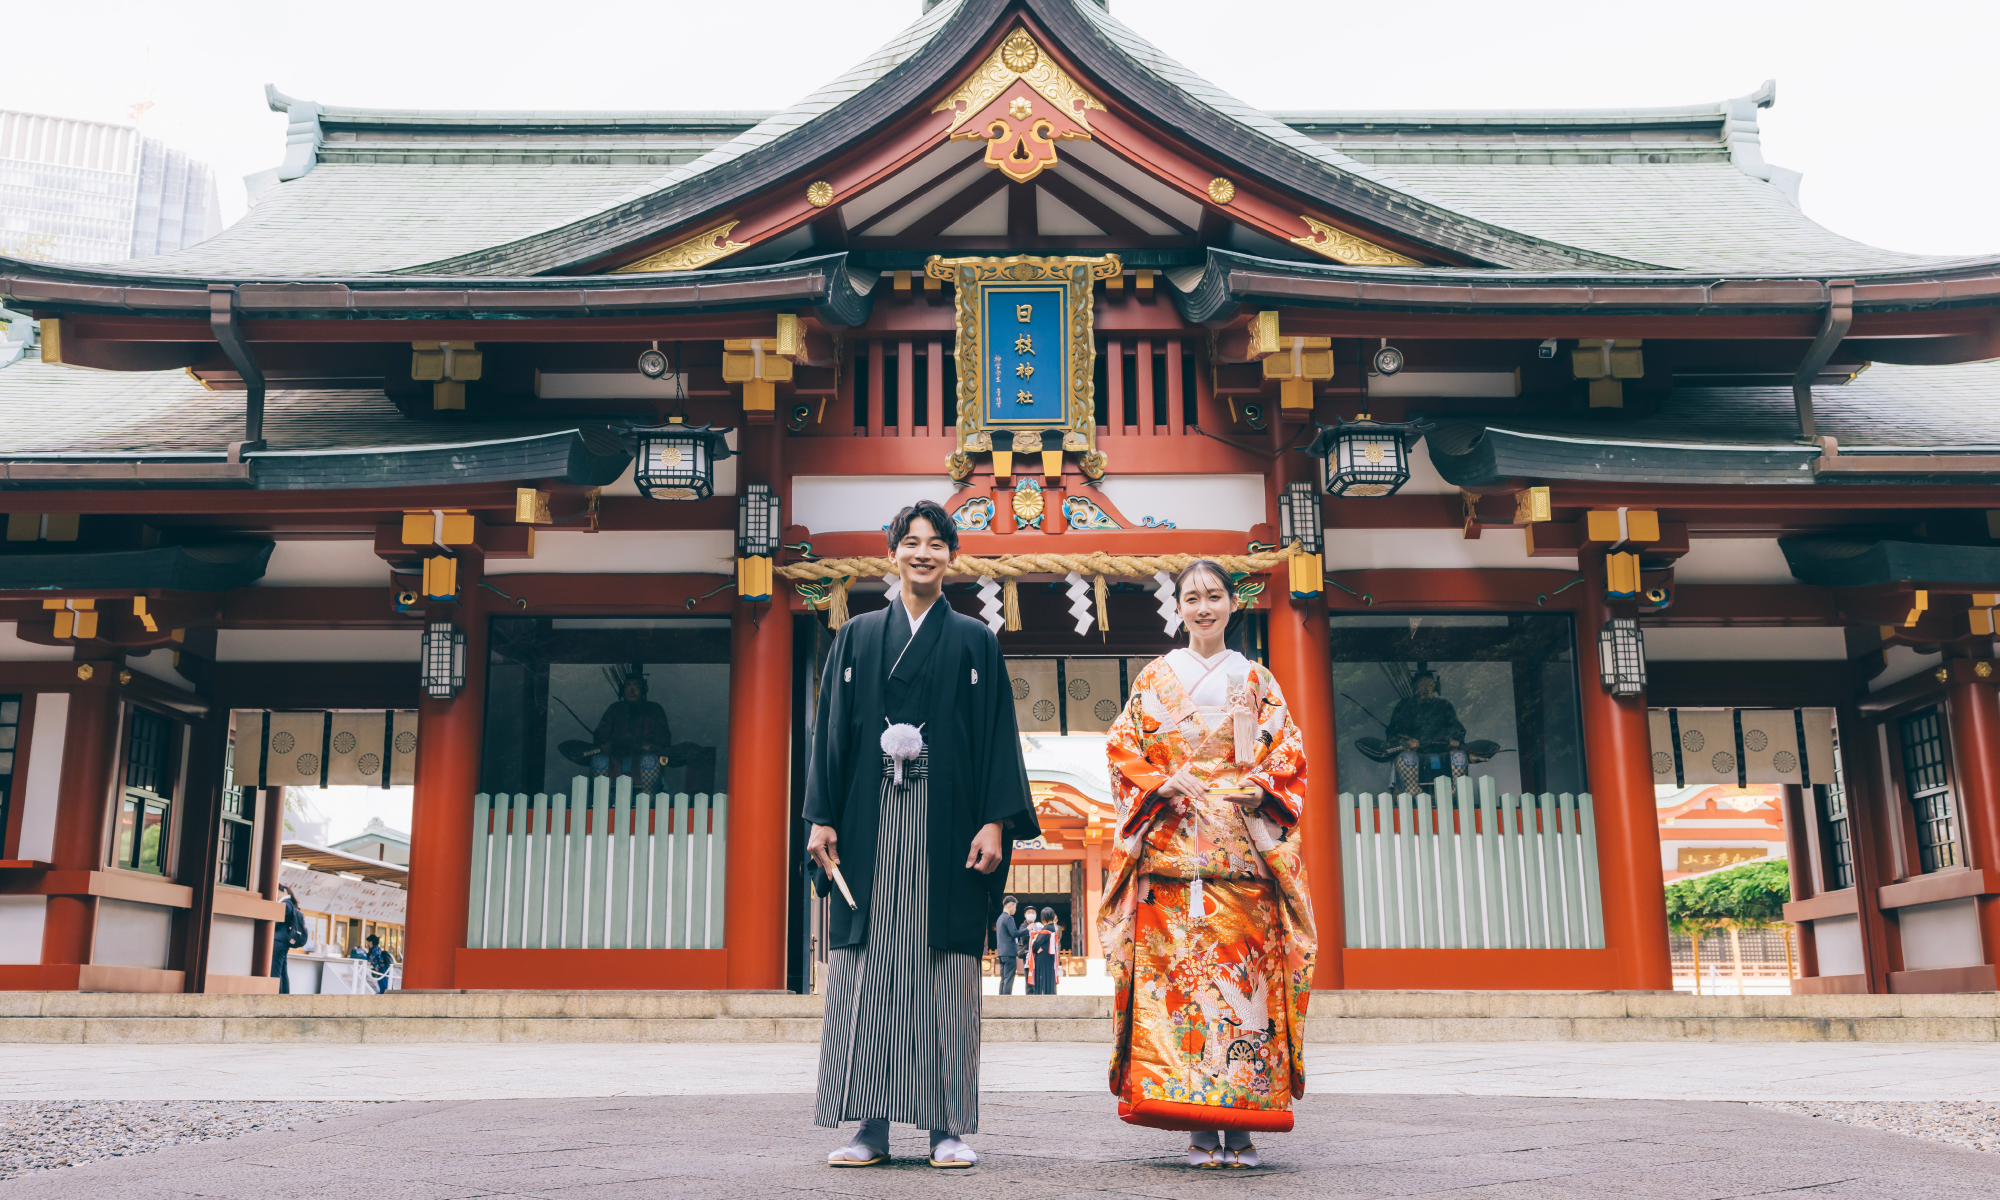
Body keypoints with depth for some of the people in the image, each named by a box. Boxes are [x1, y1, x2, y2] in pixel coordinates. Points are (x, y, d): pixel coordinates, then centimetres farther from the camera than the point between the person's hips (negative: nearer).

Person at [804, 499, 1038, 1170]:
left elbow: (999, 736, 5)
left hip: (947, 819, -1)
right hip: (871, 819, 1)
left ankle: (948, 1127, 5)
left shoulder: (975, 642, 11)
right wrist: (823, 817, 0)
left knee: (945, 970, -1)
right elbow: (831, 728, 9)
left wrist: (995, 822, -6)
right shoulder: (859, 636, 13)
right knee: (867, 966, -2)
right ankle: (871, 1126, 4)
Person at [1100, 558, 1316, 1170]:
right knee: (1176, 970, -8)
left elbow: (1289, 756, 10)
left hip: (1243, 842, 0)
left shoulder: (1256, 680, 15)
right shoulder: (1156, 677, 14)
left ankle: (1241, 1125, -1)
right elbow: (1123, 749, 9)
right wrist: (1161, 786, -9)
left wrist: (1259, 788, -9)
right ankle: (1199, 1126, -4)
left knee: (1244, 969, -7)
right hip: (1173, 842, 0)